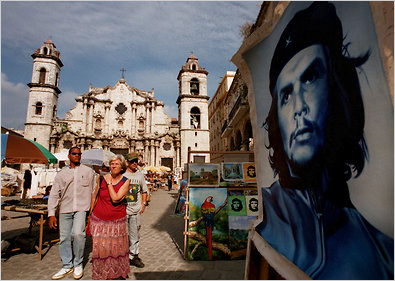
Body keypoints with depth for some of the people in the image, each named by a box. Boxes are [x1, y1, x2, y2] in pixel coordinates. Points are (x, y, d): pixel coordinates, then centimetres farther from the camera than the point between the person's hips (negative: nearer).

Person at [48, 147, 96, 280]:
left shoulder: (88, 171, 5)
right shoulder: (62, 173, 9)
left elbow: (94, 190, 8)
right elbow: (54, 194, 6)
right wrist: (51, 214, -2)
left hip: (81, 208, -3)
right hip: (65, 209, 3)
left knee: (78, 234, -18)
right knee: (64, 238, 6)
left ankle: (78, 264, 3)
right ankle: (67, 266, 25)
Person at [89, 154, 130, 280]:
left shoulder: (125, 181, -8)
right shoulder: (102, 179, -2)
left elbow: (115, 199, -20)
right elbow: (95, 197, 11)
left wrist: (109, 183, -16)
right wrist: (91, 213, 12)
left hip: (117, 220, -1)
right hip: (99, 219, 1)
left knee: (116, 247, 10)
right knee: (100, 247, 7)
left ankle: (115, 272, 33)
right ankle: (101, 274, 29)